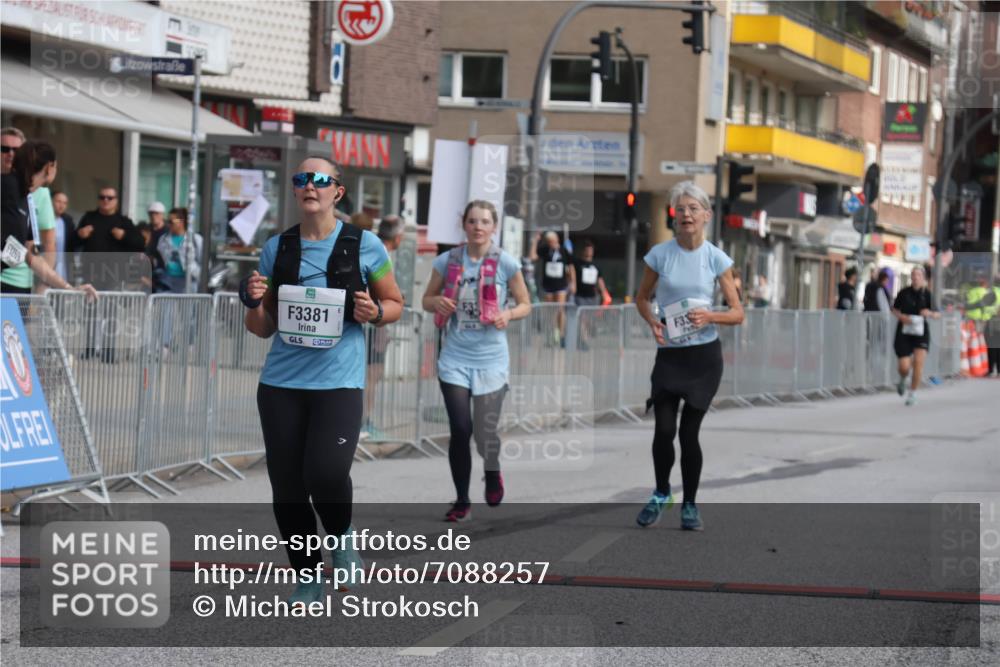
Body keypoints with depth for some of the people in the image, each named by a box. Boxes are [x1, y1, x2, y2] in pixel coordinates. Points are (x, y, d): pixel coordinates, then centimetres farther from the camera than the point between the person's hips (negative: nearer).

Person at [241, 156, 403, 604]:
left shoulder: (364, 246, 0)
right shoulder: (276, 248, 7)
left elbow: (395, 304, 12)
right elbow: (263, 329, 13)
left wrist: (375, 312, -10)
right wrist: (253, 302, -8)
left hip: (339, 381, -3)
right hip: (281, 382, 3)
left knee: (326, 473, -21)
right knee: (286, 487, 3)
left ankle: (341, 536, 12)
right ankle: (307, 579, 20)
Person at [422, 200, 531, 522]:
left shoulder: (505, 263, -3)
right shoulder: (447, 260, 1)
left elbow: (525, 304, 5)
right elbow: (427, 300, 12)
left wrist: (508, 314, -17)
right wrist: (437, 302, -12)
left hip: (491, 359, -1)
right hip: (455, 358, 1)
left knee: (485, 432, -3)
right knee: (460, 430, -5)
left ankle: (492, 472, 33)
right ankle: (462, 502, 11)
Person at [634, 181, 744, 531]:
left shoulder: (716, 259, -2)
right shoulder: (660, 254, -2)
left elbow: (737, 313, 1)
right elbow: (642, 298, 11)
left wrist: (710, 316, -18)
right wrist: (651, 321, -10)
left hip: (704, 356, 0)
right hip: (669, 354, 0)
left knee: (689, 433, 2)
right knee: (664, 430, -11)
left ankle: (690, 505, 18)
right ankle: (661, 494, 15)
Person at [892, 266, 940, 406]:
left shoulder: (927, 294, -2)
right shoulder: (904, 293, -1)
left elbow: (938, 314, 4)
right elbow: (894, 310, 10)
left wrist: (930, 313, -18)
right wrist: (901, 317, -10)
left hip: (921, 332, 0)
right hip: (904, 332, 0)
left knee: (918, 362, -14)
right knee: (904, 367, -6)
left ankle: (913, 393, 2)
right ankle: (902, 380, 32)